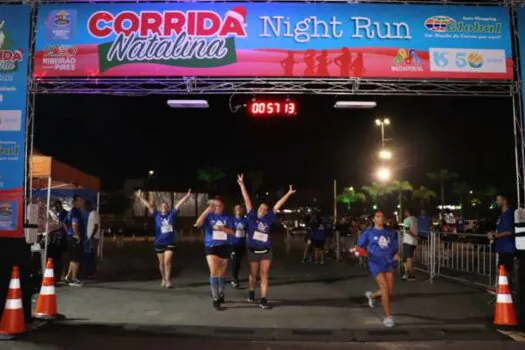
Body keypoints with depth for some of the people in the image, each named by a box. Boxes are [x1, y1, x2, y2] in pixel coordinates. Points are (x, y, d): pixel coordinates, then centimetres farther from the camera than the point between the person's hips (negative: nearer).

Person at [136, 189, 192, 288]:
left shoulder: (172, 214, 0)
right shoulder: (157, 215, 1)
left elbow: (179, 204, -5)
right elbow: (148, 205, -4)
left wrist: (187, 196, -10)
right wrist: (140, 198, -9)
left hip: (170, 243, -1)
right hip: (159, 243, 1)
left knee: (167, 262, -10)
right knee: (161, 263, 13)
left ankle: (168, 281, -3)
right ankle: (163, 279, 31)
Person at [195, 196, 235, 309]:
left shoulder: (228, 218, 3)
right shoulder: (209, 216, -1)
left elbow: (232, 232, -2)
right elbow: (198, 223, -19)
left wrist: (222, 228, -19)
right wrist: (207, 210, -24)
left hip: (224, 247, 2)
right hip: (211, 247, -2)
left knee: (222, 273, 14)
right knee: (214, 272, -14)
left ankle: (221, 294, 33)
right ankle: (215, 299, -11)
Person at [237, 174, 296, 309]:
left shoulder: (268, 218, 1)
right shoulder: (252, 216, -3)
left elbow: (278, 205, 3)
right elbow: (247, 200, -5)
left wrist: (288, 193, 7)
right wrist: (242, 185, -5)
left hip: (266, 251, 1)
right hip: (253, 251, -1)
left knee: (264, 275, 0)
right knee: (253, 274, 15)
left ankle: (263, 300, 2)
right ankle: (251, 292, 39)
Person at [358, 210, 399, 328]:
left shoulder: (390, 232, 10)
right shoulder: (369, 232, 2)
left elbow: (396, 247, 15)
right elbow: (360, 245, 4)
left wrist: (397, 255, -6)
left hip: (389, 263, 4)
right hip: (376, 264, -4)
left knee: (390, 291, 3)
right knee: (385, 288, -15)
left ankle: (372, 296, 36)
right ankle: (388, 317, -2)